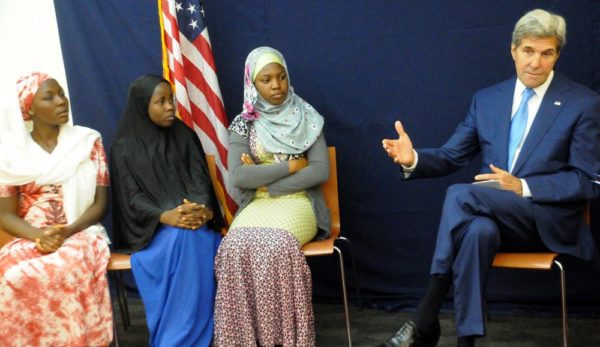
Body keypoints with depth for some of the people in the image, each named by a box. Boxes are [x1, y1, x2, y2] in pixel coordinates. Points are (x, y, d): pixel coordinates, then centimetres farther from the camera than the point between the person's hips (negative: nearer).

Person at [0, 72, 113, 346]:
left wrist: (67, 232, -16)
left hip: (80, 233, -1)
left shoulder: (88, 141, 5)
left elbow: (100, 203, 2)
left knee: (69, 270, -36)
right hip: (31, 238, 1)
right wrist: (39, 236, -18)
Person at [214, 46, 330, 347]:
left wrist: (266, 183, -9)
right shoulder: (243, 125, 5)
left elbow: (321, 172, -6)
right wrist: (292, 165, -10)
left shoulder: (306, 117, 4)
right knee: (237, 246, -33)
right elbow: (238, 177, -9)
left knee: (275, 246, -34)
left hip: (299, 202, -1)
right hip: (257, 205, 1)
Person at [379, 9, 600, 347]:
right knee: (478, 231, -36)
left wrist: (523, 188, -19)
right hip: (493, 217, 3)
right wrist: (414, 159, -13)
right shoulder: (487, 99, 12)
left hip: (549, 222, -3)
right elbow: (451, 156, 10)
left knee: (460, 194, -29)